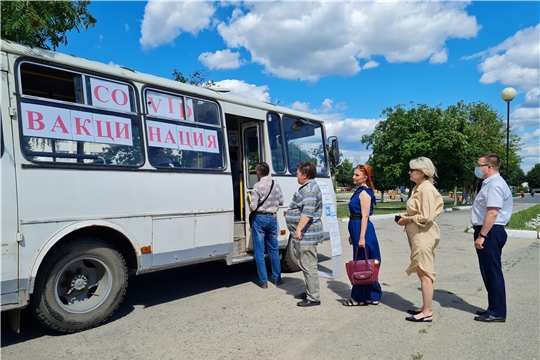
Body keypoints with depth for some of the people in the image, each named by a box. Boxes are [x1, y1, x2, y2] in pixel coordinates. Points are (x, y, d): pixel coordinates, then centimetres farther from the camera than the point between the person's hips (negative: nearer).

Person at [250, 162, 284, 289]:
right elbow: (281, 202, 9)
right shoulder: (276, 184, 1)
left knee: (259, 252, 5)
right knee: (274, 250, 17)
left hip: (260, 219, -5)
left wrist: (250, 203, 4)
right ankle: (277, 278, 24)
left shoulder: (257, 186, -14)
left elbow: (253, 207, -17)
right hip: (273, 218, 5)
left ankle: (263, 281, 9)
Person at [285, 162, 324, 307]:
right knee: (305, 265, 20)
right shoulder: (307, 187, 16)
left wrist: (299, 229, -31)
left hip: (306, 235, -12)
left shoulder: (309, 189, -19)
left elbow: (308, 212, -29)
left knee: (308, 266, -4)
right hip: (304, 235, 12)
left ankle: (314, 298, 4)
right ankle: (309, 291, 32)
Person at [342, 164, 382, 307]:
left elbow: (365, 216, -19)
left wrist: (362, 237, -22)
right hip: (356, 229, 10)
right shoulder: (359, 191, 15)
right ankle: (372, 296, 26)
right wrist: (353, 235, 20)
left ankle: (360, 298, 11)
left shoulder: (364, 192, -14)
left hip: (362, 230, -10)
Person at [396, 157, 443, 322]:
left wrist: (408, 219, -13)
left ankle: (427, 312, 9)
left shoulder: (426, 189, -18)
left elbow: (427, 217, -24)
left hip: (424, 235, -10)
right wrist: (407, 217, 4)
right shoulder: (418, 187, 12)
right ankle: (426, 307, 27)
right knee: (422, 272, 16)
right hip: (418, 235, 10)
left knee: (425, 273, -2)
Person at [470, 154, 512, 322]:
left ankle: (497, 312, 9)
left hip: (490, 232, -11)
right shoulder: (490, 183, 16)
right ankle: (494, 308, 28)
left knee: (492, 273, -2)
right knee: (488, 272, 17)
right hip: (487, 232, 11)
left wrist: (482, 236, -24)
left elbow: (492, 213, -24)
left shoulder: (495, 184, -16)